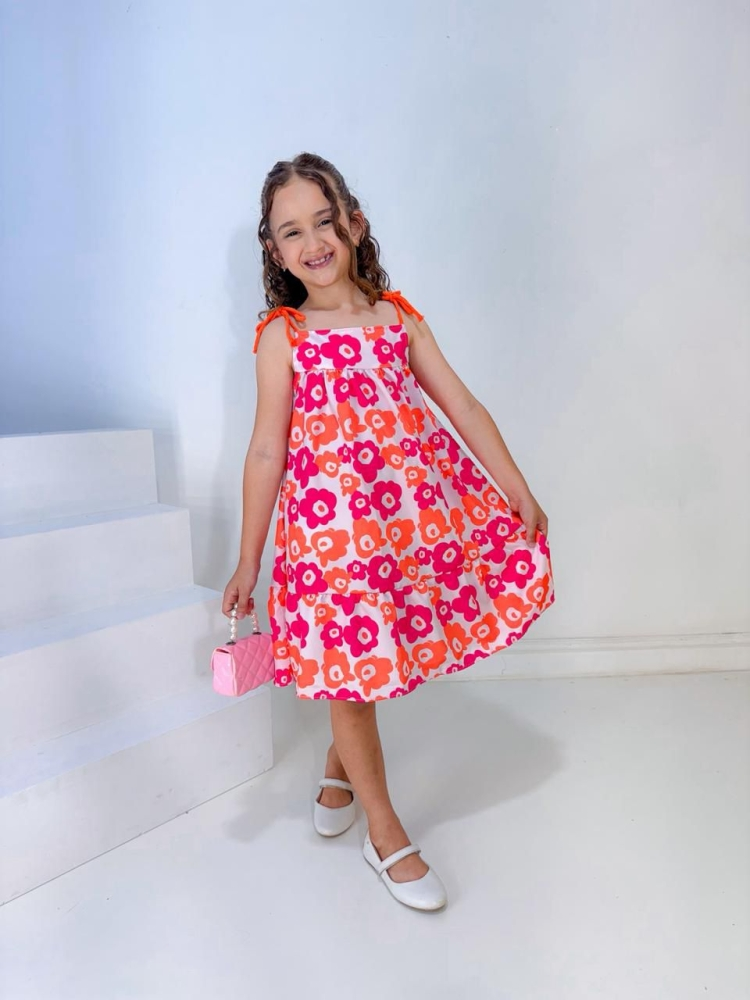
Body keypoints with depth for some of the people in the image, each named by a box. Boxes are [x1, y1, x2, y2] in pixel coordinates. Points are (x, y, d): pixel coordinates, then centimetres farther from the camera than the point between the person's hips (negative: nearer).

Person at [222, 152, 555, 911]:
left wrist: (519, 492, 3)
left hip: (415, 504, 4)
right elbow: (266, 451, -2)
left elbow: (462, 407, 6)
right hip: (332, 520, -3)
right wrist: (247, 563, -1)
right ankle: (384, 832, 27)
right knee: (352, 671, 6)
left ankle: (339, 763, 38)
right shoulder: (281, 336, -1)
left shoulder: (398, 316, 7)